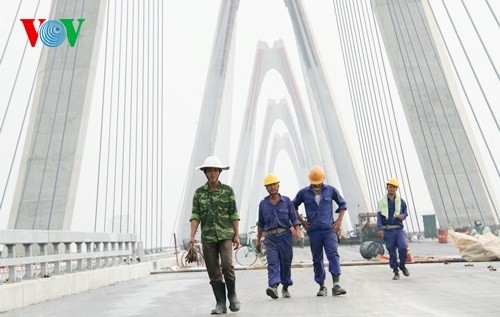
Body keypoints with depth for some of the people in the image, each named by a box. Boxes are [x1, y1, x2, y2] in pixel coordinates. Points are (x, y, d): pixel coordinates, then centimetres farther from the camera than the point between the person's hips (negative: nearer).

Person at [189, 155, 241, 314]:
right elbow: (195, 216, 1)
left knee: (227, 264, -16)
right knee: (214, 272, 4)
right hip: (208, 237, 2)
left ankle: (232, 295, 9)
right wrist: (192, 236, -9)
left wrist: (237, 235, -2)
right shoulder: (199, 192, 6)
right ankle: (221, 304, 17)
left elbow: (234, 214, 3)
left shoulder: (228, 190, 3)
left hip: (225, 235, -2)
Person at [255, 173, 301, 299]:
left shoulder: (286, 201, 5)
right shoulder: (263, 204, 9)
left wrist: (298, 231, -14)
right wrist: (258, 240, 16)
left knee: (286, 262, 6)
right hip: (270, 237, 1)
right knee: (272, 262, -12)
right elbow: (261, 224, 15)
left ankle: (285, 288, 21)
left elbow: (294, 219, 3)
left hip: (285, 235, 0)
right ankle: (273, 286, -20)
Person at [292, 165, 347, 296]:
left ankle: (336, 285, -12)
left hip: (329, 229, -1)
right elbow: (293, 206, 15)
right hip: (313, 231, 1)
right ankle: (322, 287, 18)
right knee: (317, 259, 7)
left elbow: (342, 204, 15)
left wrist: (339, 220, 5)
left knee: (333, 255, -13)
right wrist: (301, 221, 6)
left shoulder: (331, 190, 3)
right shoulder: (303, 193, 2)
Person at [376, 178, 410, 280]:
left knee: (403, 247, -17)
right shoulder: (382, 201, 3)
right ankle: (396, 272, 19)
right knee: (392, 252, 4)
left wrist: (402, 216, -8)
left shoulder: (400, 201, 8)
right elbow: (379, 216, -1)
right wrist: (379, 229, -12)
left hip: (399, 229, 1)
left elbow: (405, 212, 17)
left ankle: (402, 265, 11)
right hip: (388, 230, 0)